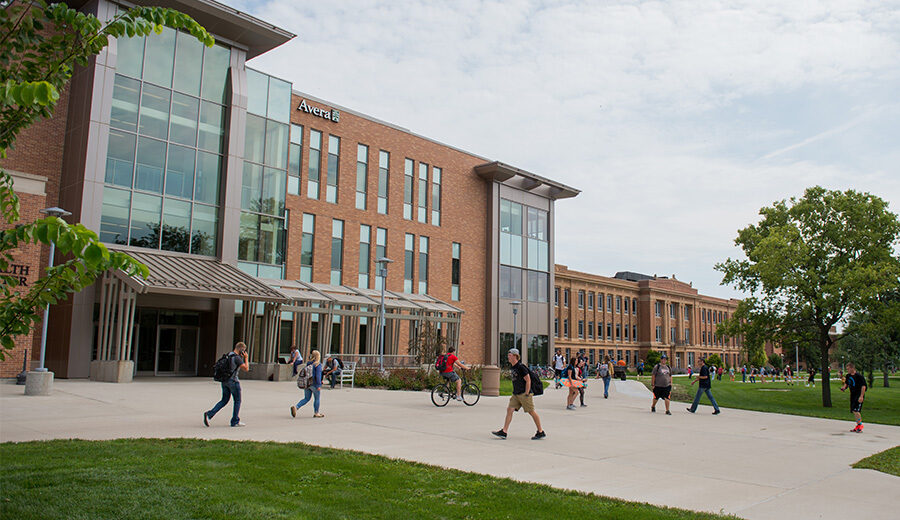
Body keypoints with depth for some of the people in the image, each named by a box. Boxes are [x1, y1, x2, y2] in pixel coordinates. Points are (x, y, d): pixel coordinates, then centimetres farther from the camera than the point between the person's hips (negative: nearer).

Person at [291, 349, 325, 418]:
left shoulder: (308, 363, 7)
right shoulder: (318, 365, -14)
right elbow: (318, 375, -20)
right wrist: (319, 385, -17)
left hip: (307, 383, 6)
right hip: (314, 384, -6)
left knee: (306, 398, 14)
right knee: (317, 399, 12)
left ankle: (296, 407, -5)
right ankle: (316, 413, 20)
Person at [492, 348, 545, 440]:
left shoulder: (520, 367, -16)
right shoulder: (512, 367, 11)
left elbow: (528, 380, -17)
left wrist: (526, 394, -18)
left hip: (524, 394, -9)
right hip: (516, 394, 9)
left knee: (531, 412, -1)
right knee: (509, 409, 0)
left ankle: (541, 432, 10)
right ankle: (503, 432, 0)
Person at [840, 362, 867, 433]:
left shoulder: (859, 376, -15)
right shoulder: (848, 376, 8)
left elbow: (863, 386, -17)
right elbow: (846, 383, 24)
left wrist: (861, 396, -22)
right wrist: (844, 387, 2)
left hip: (859, 395, -8)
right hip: (853, 395, 8)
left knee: (856, 410, -16)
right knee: (853, 411, 10)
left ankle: (860, 425, -3)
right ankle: (858, 426, 22)